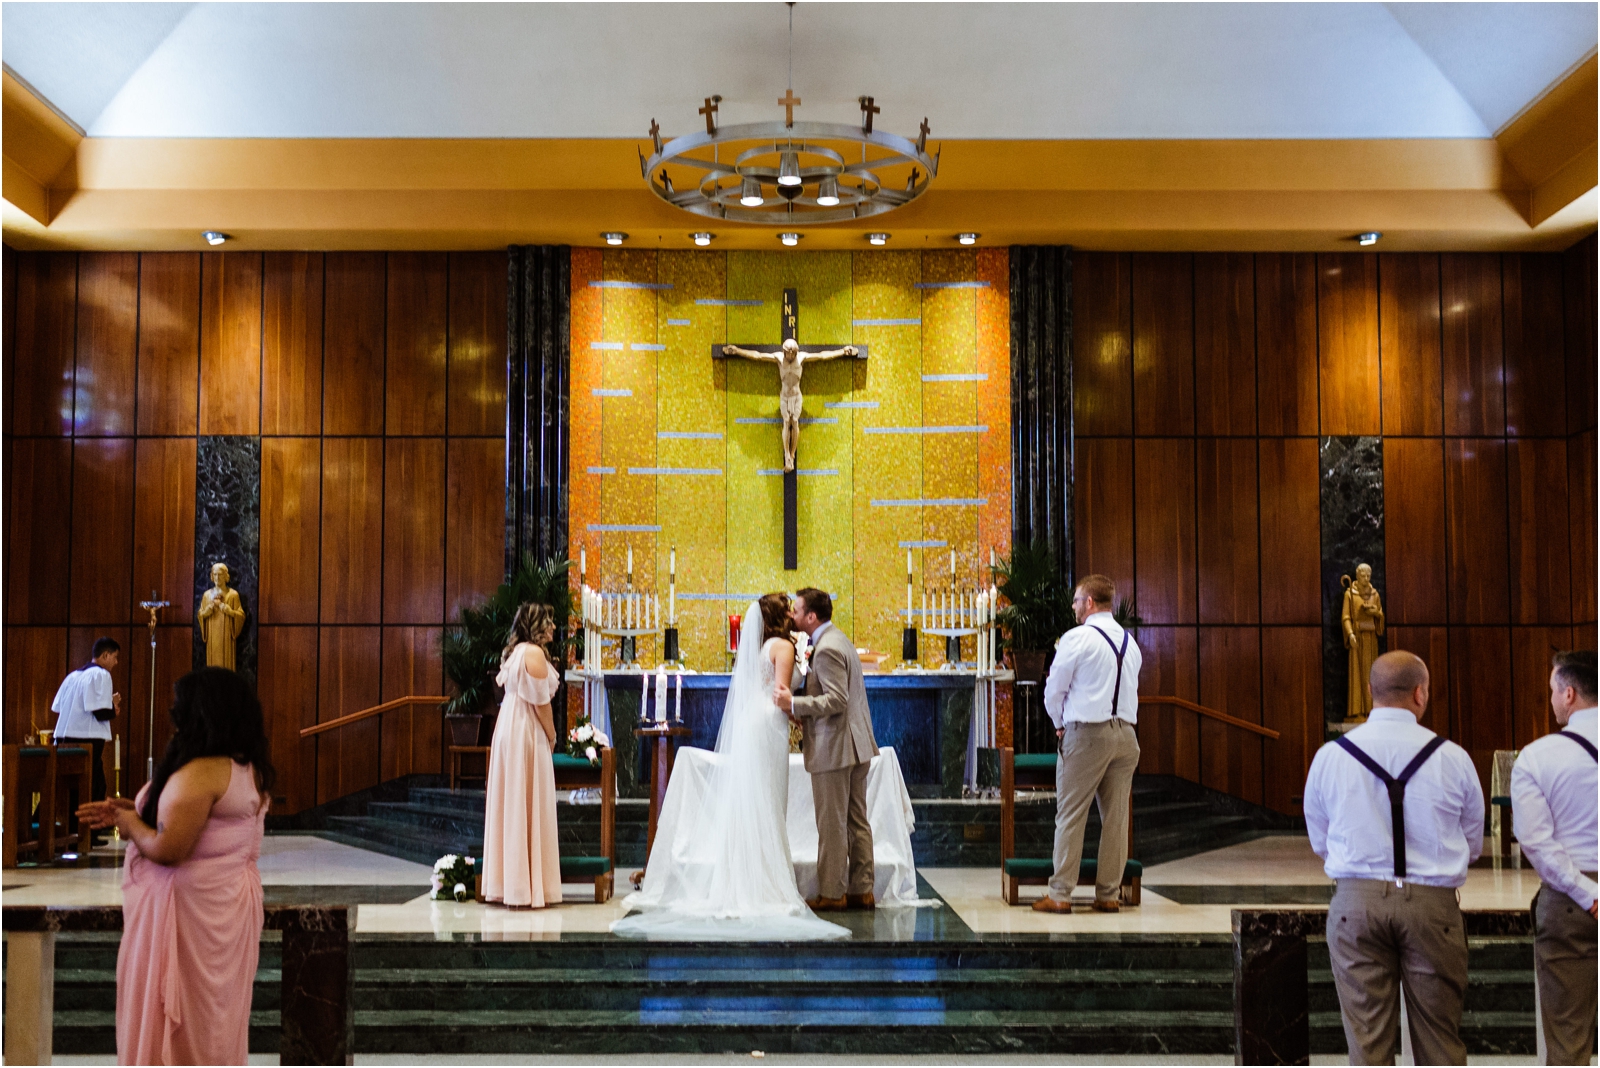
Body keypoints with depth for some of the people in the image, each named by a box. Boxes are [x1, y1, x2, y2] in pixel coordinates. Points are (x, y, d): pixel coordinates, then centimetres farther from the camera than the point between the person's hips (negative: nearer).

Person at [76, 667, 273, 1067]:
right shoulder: (249, 768, 7)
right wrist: (134, 810, 12)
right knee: (212, 1010, 18)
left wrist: (130, 825, -5)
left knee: (180, 1010, 4)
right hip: (228, 900, 9)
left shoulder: (200, 772, -22)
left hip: (192, 908, -9)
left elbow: (168, 848, -24)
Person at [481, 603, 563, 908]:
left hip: (507, 728, 9)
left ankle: (503, 884, 17)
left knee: (509, 804, 11)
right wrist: (552, 737, -4)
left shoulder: (513, 651, 14)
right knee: (529, 805, -5)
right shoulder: (534, 652, -14)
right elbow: (540, 701, -15)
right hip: (527, 733, -9)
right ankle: (527, 888, -1)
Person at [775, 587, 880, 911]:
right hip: (856, 745, 10)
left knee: (832, 825, -1)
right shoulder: (837, 639, 15)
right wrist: (802, 711, 15)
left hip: (834, 749, -10)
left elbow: (837, 700, -24)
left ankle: (831, 894, 7)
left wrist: (794, 704, -21)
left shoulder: (827, 649, -18)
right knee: (856, 821, 13)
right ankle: (862, 890, 20)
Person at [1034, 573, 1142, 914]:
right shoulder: (1130, 641, 13)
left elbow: (1054, 689, -6)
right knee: (1116, 816, 8)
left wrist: (1059, 724, 12)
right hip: (1125, 732, 6)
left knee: (1071, 815, 0)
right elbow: (1130, 690, 16)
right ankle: (1109, 894, 13)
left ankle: (1059, 894, 2)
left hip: (1086, 733, -6)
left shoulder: (1077, 638, -9)